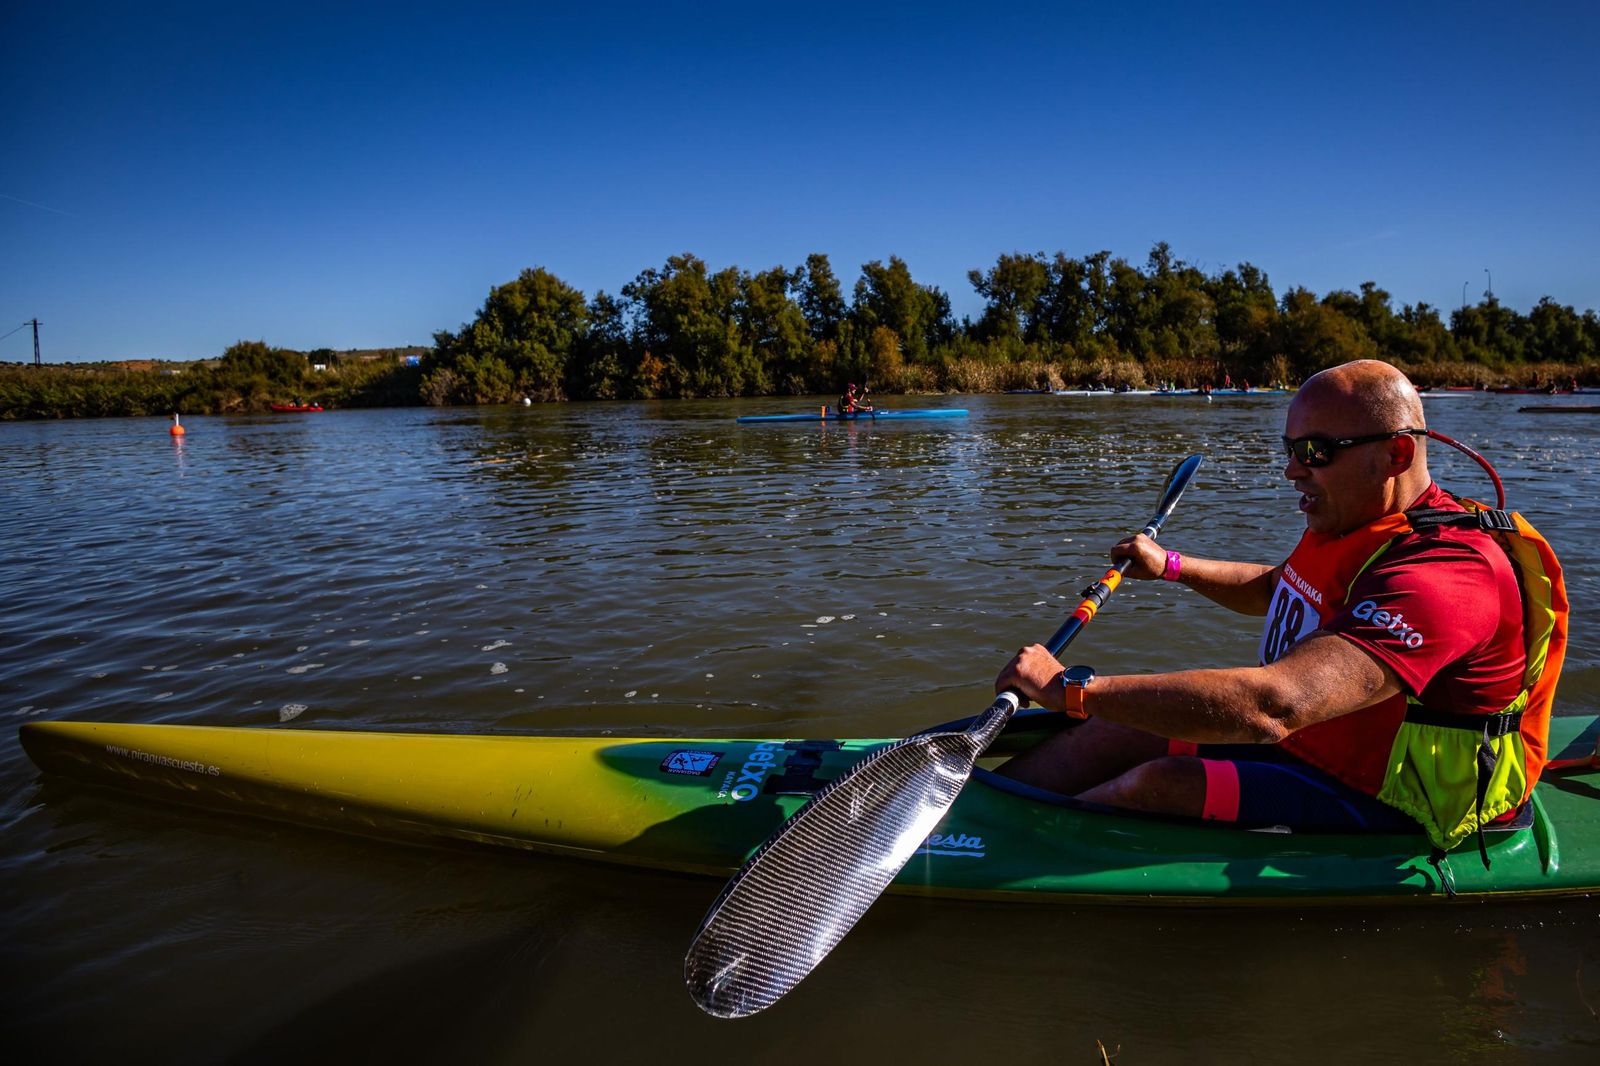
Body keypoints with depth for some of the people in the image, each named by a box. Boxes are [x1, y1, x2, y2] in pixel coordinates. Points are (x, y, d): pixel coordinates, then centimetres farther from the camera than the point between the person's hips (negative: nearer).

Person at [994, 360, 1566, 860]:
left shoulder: (1441, 575, -30)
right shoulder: (1354, 526, 4)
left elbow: (1273, 706, -44)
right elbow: (1271, 590, 29)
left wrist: (1072, 688, -44)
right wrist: (1171, 565, 21)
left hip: (1374, 805, -9)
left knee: (1155, 786, -26)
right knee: (1114, 733, -2)